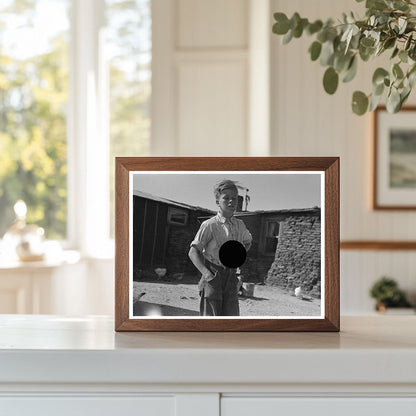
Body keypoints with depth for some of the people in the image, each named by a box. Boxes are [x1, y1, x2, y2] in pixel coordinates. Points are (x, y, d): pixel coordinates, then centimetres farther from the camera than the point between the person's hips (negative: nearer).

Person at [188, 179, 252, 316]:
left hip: (231, 278, 5)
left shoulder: (240, 225, 10)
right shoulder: (209, 225, -7)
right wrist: (205, 272, -23)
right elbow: (193, 251, -10)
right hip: (213, 277, -5)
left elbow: (248, 241, 33)